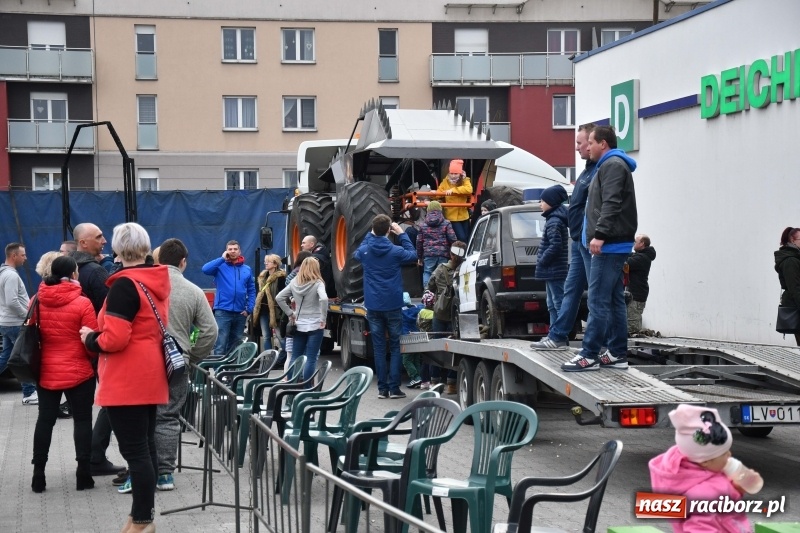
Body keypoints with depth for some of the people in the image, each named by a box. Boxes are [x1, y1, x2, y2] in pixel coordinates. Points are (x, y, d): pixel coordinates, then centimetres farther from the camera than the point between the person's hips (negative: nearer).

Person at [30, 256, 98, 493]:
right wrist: (95, 357, 9)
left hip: (46, 372, 4)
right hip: (78, 372, -4)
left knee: (45, 420, 11)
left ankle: (38, 474, 11)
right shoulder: (82, 303, -14)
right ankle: (83, 473, 7)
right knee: (82, 420, 7)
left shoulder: (37, 301, -1)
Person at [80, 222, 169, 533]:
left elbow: (114, 339, -23)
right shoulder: (157, 281, 8)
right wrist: (98, 334, 25)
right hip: (150, 377, 9)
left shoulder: (124, 285, -17)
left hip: (126, 382, -9)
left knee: (134, 450, -5)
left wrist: (89, 338, -4)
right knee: (146, 446, 13)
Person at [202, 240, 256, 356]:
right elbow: (205, 269, -18)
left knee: (236, 344, 14)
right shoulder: (220, 266, 1)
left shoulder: (247, 269, 10)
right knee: (220, 345, -10)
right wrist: (222, 258, -12)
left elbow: (251, 291, 10)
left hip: (240, 312, 4)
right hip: (222, 311, -4)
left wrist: (249, 309, 0)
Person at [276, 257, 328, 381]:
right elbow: (324, 299, -27)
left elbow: (279, 298, 5)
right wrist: (323, 319, -18)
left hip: (299, 325, 5)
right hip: (315, 326, -4)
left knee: (295, 356, 12)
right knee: (311, 358, -2)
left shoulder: (294, 282, 4)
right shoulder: (318, 283, -10)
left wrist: (290, 313, 8)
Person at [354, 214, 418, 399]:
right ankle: (394, 388, 0)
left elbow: (356, 254, 22)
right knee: (395, 347, 5)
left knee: (379, 348, 6)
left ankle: (382, 388, 6)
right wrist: (402, 234, 15)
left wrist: (370, 235, 22)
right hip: (392, 305, -2)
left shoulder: (365, 251, -4)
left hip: (373, 306, 2)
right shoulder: (396, 251, -10)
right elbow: (413, 254, 11)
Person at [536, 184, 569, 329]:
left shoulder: (554, 221, -15)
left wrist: (542, 260, -14)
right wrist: (543, 260, 15)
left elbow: (555, 245, -24)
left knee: (559, 305, -9)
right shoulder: (554, 218, 16)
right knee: (553, 305, 14)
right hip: (553, 271, 11)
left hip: (554, 271, -11)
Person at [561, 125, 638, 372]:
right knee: (614, 300, 10)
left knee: (598, 301, -10)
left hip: (609, 245, -11)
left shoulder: (613, 165, -9)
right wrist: (598, 236, 18)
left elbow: (611, 204, -21)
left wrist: (600, 235, -26)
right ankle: (617, 354, 13)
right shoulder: (609, 165, 23)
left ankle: (589, 355, -10)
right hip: (613, 244, 11)